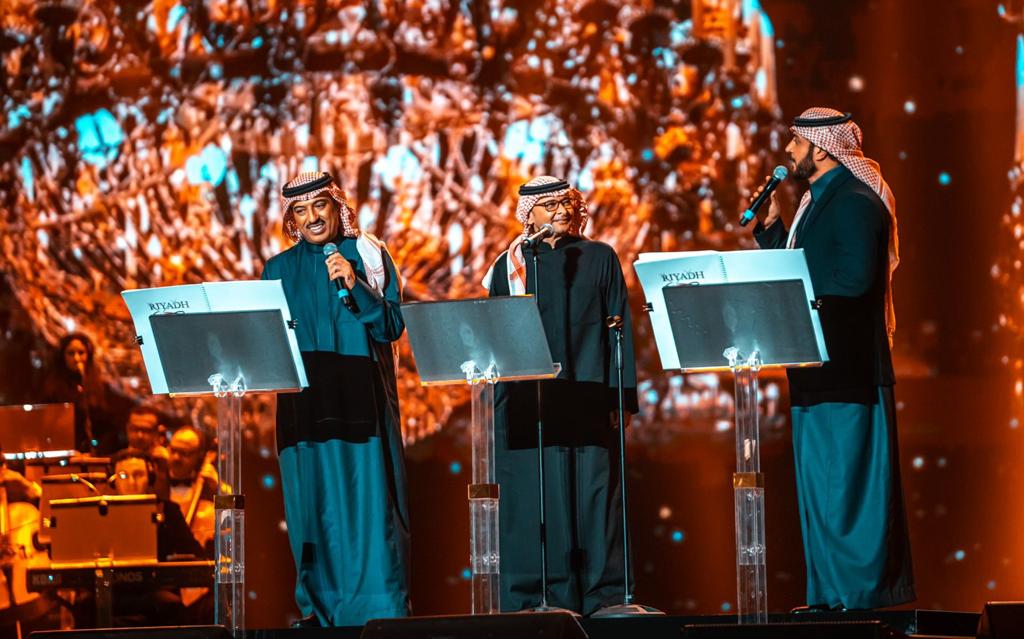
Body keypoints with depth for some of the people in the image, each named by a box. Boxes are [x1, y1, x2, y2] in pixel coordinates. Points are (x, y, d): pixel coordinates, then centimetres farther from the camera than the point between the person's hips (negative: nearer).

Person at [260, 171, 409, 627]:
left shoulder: (368, 256, 6)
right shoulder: (280, 269, 13)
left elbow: (392, 326, -1)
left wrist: (354, 284, -13)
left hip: (360, 400, -2)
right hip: (304, 403, 2)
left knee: (366, 500, -8)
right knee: (313, 502, 1)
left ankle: (377, 604, -7)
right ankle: (318, 605, 6)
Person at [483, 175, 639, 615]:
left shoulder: (599, 259, 10)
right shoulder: (511, 265, 10)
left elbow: (620, 329, 7)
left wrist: (621, 396, -2)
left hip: (587, 398, 0)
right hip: (528, 404, 0)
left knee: (592, 495, -1)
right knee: (535, 498, -2)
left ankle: (603, 595, 3)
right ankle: (533, 599, 1)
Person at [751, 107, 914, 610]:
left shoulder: (854, 202, -13)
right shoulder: (816, 201, 18)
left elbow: (854, 280, -23)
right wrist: (769, 226, 11)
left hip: (848, 368, -10)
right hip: (817, 370, 10)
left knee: (847, 484, -7)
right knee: (819, 486, 12)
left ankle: (862, 591, -3)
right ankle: (831, 593, 16)